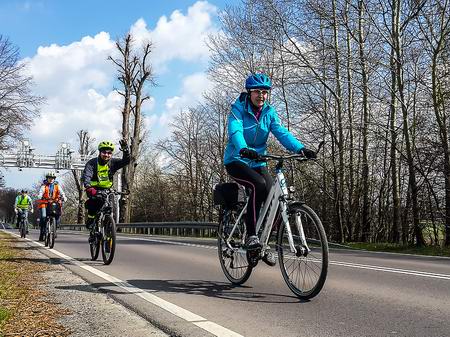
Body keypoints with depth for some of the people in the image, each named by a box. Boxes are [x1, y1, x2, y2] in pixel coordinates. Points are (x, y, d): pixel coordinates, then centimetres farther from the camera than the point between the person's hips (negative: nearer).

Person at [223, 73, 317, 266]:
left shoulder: (269, 112, 3)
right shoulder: (238, 110, -11)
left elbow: (282, 133, -10)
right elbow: (235, 131, -30)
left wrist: (300, 149, -27)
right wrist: (243, 149, -51)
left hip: (257, 162, 5)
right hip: (236, 161, -5)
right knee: (258, 185, -32)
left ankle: (263, 243, 8)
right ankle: (250, 235, -22)